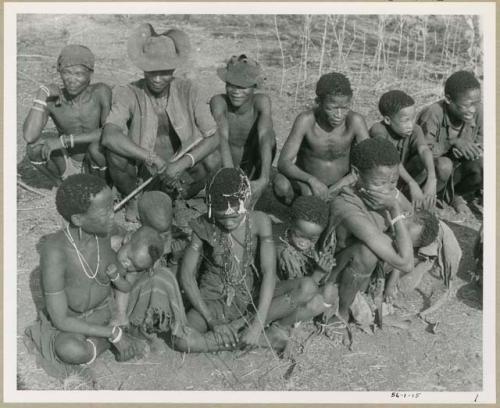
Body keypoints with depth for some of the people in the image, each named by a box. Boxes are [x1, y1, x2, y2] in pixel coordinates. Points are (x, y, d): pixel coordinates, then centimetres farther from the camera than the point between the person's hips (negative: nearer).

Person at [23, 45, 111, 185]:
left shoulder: (101, 91, -23)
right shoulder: (52, 99, -17)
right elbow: (29, 137, -30)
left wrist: (65, 140, -33)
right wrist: (41, 95, -27)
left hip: (100, 164, -2)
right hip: (70, 167, 2)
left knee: (96, 146, -34)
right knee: (34, 146, -21)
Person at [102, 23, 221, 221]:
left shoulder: (186, 90, -6)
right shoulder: (129, 94, -13)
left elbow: (213, 137, -12)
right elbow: (109, 137, -31)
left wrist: (183, 163, -28)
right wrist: (153, 159, -36)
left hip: (179, 175, 1)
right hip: (142, 174, -1)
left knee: (212, 161, -25)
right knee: (116, 152, -29)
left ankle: (180, 198, 6)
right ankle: (132, 199, 2)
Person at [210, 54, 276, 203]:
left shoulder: (262, 101, -24)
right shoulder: (219, 101, -26)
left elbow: (265, 138, -39)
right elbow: (223, 139, -40)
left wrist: (264, 179, -56)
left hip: (256, 160, 0)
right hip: (228, 164, 1)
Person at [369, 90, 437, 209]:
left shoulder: (414, 130, -11)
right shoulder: (379, 130, -24)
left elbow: (424, 150, -30)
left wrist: (432, 179, -49)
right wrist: (412, 184, -52)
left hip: (402, 185, 4)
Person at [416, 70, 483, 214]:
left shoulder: (478, 113, -14)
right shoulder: (432, 115, -27)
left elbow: (480, 148, -5)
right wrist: (453, 142, -36)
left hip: (456, 169, 5)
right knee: (444, 165, -37)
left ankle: (453, 194, 7)